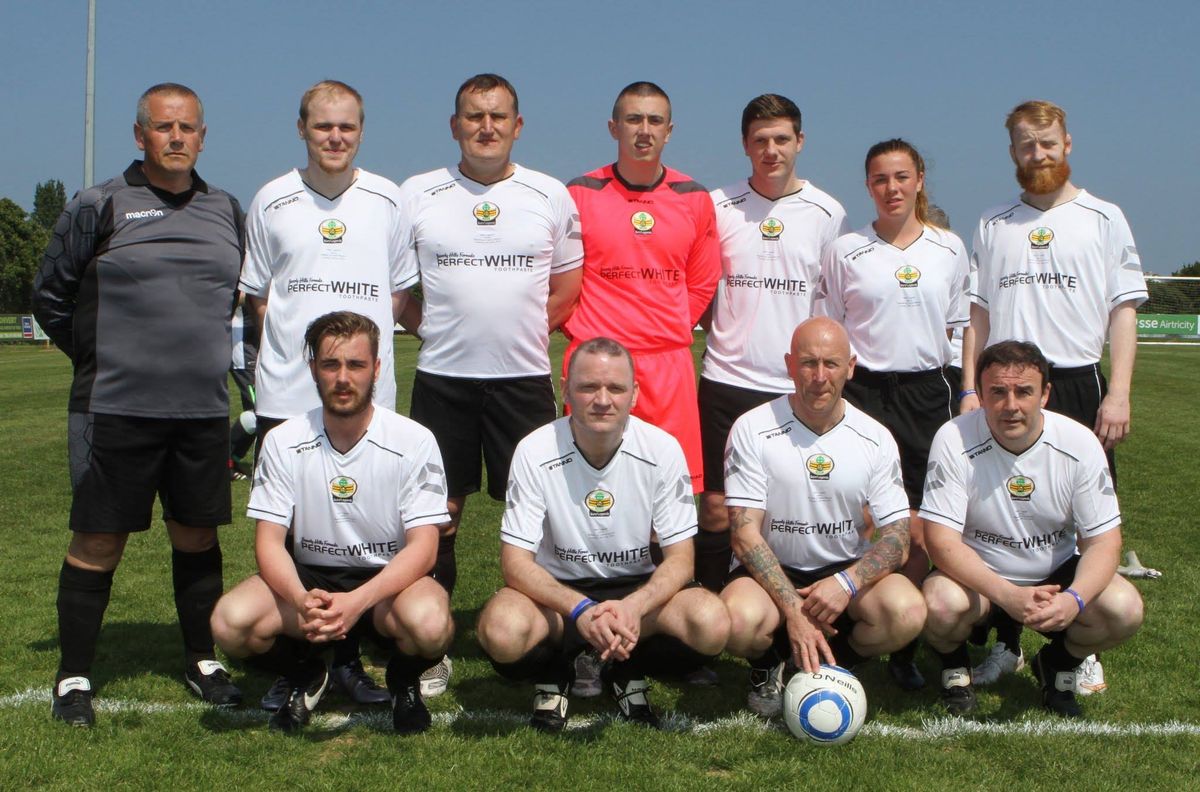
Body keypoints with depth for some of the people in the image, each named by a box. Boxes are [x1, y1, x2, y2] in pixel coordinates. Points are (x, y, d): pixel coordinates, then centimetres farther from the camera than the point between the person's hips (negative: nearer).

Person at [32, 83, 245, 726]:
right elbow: (50, 297, 5)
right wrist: (100, 358, 4)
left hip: (203, 409, 4)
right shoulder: (98, 207, -1)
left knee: (197, 536, 11)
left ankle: (202, 661, 26)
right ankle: (73, 678, 14)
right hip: (114, 409, -3)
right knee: (98, 541, 1)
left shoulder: (225, 211, 11)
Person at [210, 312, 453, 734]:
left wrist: (357, 601, -34)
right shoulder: (284, 442, -5)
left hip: (389, 580, -2)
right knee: (231, 621, -26)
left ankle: (404, 681, 3)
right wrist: (302, 600, -30)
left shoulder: (413, 441, -12)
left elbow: (422, 547, -17)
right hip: (308, 580, 2)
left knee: (429, 622, -36)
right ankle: (305, 676, 8)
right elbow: (269, 541, -8)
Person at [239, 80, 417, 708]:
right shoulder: (272, 201, 5)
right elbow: (257, 293, 12)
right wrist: (297, 344, 3)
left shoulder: (386, 201, 6)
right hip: (286, 396, 0)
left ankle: (349, 657, 16)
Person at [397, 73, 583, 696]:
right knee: (439, 510, 2)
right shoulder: (417, 195, 5)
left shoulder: (551, 196, 7)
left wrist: (522, 331, 3)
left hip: (524, 378, 0)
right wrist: (440, 328, 0)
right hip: (442, 376, 0)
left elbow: (568, 290, 13)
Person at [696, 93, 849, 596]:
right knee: (716, 506, 3)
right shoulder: (718, 207, 3)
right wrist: (726, 337, 2)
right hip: (726, 382, 0)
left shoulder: (827, 213, 6)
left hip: (801, 388, 1)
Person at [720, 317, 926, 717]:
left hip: (848, 570, 2)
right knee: (739, 620, -36)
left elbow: (897, 536, -5)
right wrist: (794, 612, -26)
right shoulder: (753, 429, -11)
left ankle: (831, 666, 4)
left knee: (907, 611, -29)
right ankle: (769, 664, 4)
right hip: (770, 572, -2)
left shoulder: (875, 439, -3)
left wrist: (847, 582, -25)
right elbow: (745, 535, -15)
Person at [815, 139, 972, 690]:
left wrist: (966, 393, 10)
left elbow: (960, 329, 15)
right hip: (864, 392, -2)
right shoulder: (845, 251, 3)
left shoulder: (949, 249, 9)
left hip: (926, 395, 2)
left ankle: (906, 645, 10)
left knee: (919, 530, -1)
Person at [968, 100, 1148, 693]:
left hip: (1077, 385, -2)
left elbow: (1123, 310, 3)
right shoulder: (992, 225, 15)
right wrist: (970, 389, 6)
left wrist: (1118, 394, -7)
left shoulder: (1104, 218, 7)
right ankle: (1005, 642, 15)